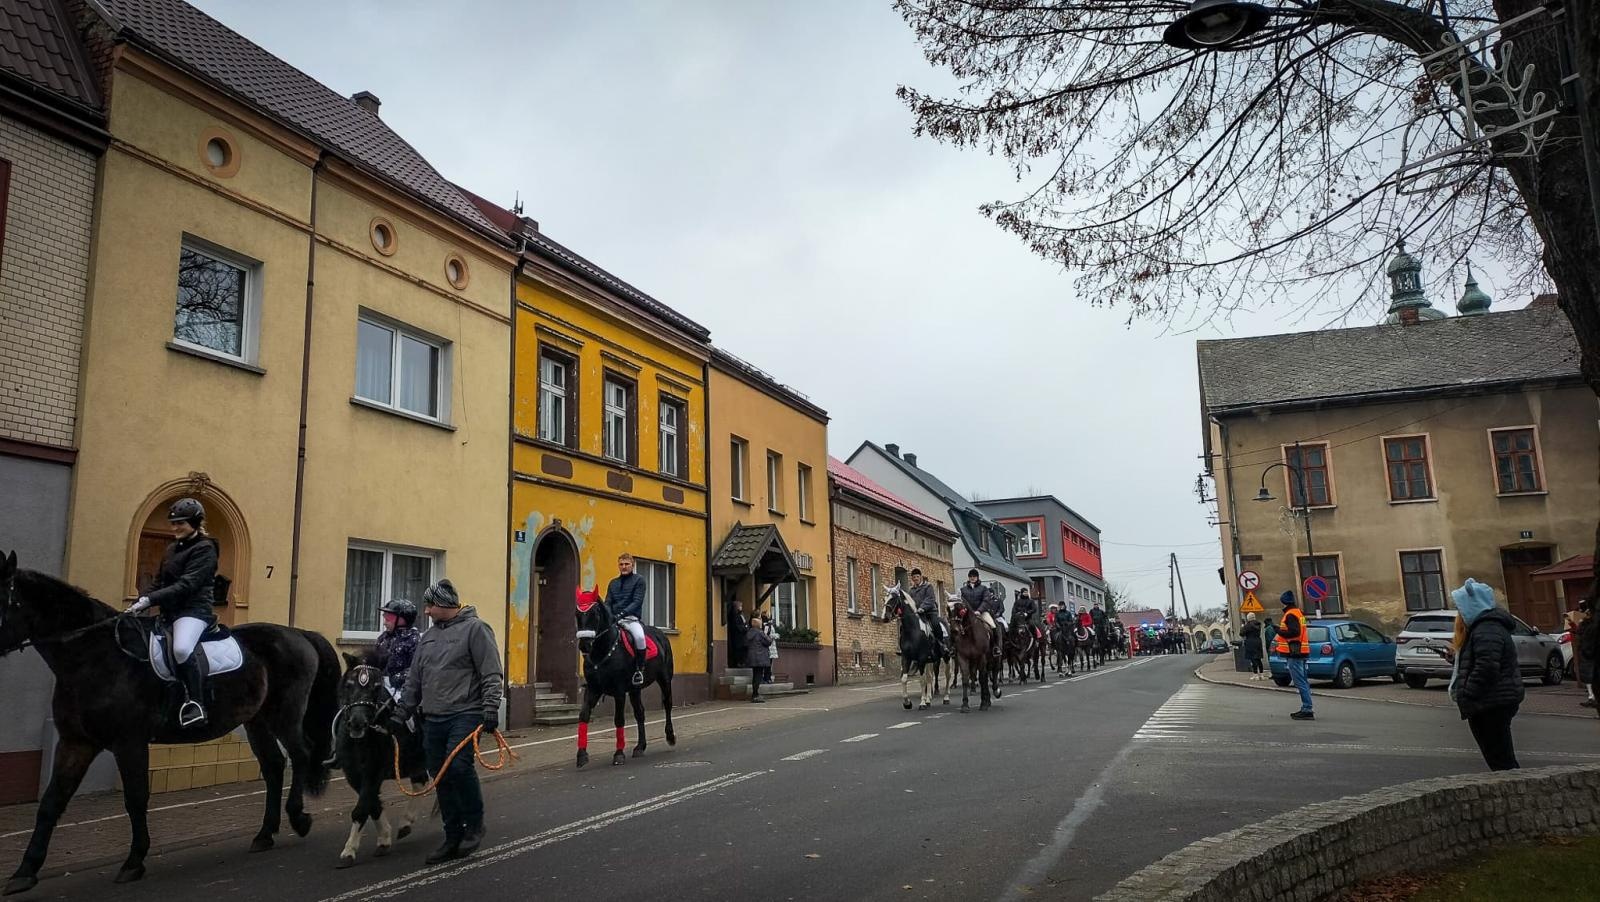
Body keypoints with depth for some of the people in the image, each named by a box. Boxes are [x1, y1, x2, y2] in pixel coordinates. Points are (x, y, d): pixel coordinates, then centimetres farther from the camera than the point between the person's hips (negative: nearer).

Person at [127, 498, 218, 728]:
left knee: (181, 649, -36)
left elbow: (186, 585, -17)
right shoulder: (172, 549, 19)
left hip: (193, 610, -10)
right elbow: (158, 582, 19)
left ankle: (196, 703, -26)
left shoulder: (205, 549, -7)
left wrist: (149, 599, -23)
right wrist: (138, 604, 2)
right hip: (169, 613, 10)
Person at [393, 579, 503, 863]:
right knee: (441, 779, 8)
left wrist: (490, 708, -18)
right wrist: (400, 715, 19)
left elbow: (491, 675, -9)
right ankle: (453, 838, 19)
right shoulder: (429, 636, 19)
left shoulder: (474, 628, -3)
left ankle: (474, 826, -3)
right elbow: (414, 681, 24)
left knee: (459, 765, -22)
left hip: (465, 714, -7)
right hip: (433, 719, 7)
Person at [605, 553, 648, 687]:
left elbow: (637, 601, -7)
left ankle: (639, 669, -19)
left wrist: (622, 613, -21)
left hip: (631, 618, -5)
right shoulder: (613, 583, 19)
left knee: (639, 636, -35)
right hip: (613, 619, 5)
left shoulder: (639, 580, 5)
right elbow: (607, 603, 12)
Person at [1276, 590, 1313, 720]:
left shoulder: (1290, 614, -15)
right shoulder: (1298, 612, 17)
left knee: (1300, 682, -11)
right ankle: (1306, 709, 20)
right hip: (1301, 651, 11)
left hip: (1294, 653, -11)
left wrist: (1280, 632, -13)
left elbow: (1294, 632, -24)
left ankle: (1307, 710, -13)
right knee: (1303, 682, 15)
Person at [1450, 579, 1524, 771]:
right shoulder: (1486, 626, 17)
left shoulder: (1486, 631, -18)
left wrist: (1465, 695, -20)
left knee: (1499, 758, -7)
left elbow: (1486, 668, -27)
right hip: (1496, 703, 11)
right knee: (1503, 760, 15)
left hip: (1492, 706, -11)